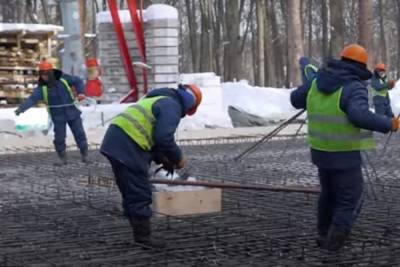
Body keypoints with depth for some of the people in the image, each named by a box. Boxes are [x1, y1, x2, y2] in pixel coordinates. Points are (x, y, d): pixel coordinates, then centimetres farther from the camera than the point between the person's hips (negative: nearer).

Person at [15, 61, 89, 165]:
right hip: (58, 116, -1)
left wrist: (81, 92, -12)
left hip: (72, 112, 1)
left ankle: (84, 156, 23)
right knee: (59, 138, 0)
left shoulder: (63, 78, -9)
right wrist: (21, 108, -37)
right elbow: (32, 99, -22)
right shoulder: (42, 87, -11)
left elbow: (78, 81, 4)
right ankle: (63, 159, 17)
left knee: (79, 134, 8)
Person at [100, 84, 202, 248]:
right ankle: (143, 235, 2)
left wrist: (161, 159, 22)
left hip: (114, 141, 10)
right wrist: (178, 158, -1)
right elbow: (164, 138, -16)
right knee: (140, 194, -3)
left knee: (131, 192, 16)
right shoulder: (172, 106, -5)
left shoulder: (159, 101, 27)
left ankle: (140, 234, 23)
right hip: (128, 147, -10)